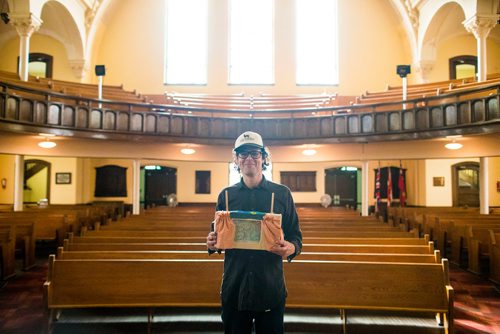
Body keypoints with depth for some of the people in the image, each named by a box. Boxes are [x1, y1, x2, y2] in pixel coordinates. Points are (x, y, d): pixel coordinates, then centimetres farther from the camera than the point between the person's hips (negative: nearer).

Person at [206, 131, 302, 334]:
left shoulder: (281, 193, 2)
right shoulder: (226, 195, 6)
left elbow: (295, 235, 3)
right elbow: (218, 236, 12)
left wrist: (291, 248, -19)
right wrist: (212, 244, -11)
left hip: (271, 287, -1)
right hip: (234, 287, 1)